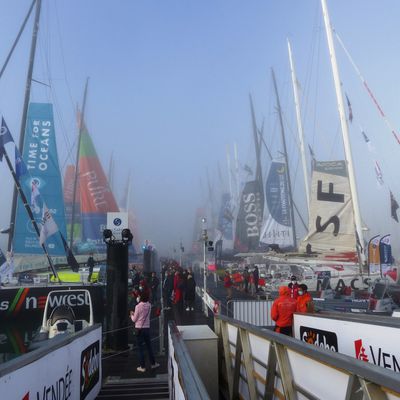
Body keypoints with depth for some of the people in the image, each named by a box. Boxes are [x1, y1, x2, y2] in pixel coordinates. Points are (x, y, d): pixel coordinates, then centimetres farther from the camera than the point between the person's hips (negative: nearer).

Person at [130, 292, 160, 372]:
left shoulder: (138, 306, -16)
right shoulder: (149, 306, -2)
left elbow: (134, 319, -8)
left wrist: (132, 315, 11)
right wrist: (135, 314, 20)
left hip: (139, 329, -4)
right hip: (147, 328, 4)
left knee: (140, 348, 5)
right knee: (149, 346, 17)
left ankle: (142, 367, 11)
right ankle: (153, 363, 25)